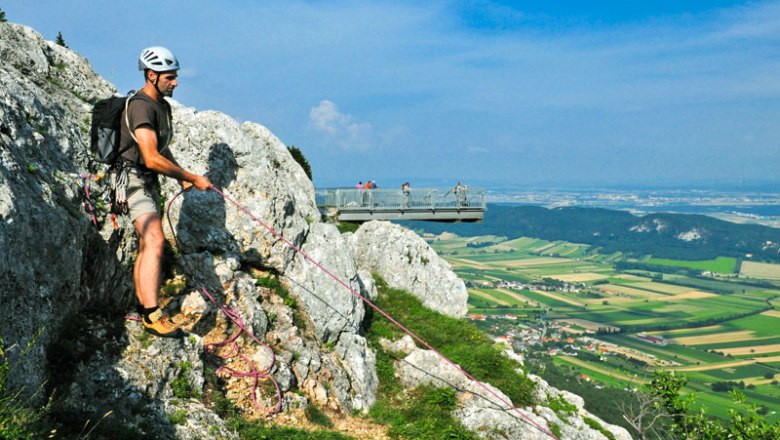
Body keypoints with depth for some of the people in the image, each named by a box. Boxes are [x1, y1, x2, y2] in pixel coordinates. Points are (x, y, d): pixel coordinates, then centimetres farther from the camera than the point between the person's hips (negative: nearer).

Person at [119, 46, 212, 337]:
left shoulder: (163, 105, 13)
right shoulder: (141, 106, -19)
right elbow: (152, 158, -27)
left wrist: (182, 177, 5)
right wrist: (193, 178, -20)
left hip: (149, 182, 10)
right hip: (133, 179, -10)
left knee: (146, 246, 12)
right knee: (155, 240, -22)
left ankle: (144, 309, 21)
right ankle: (152, 315, -24)